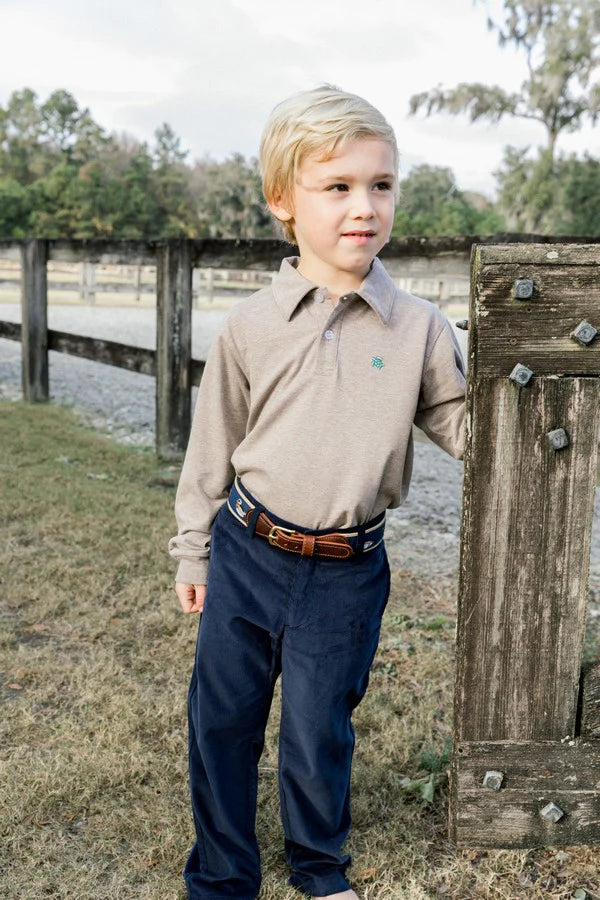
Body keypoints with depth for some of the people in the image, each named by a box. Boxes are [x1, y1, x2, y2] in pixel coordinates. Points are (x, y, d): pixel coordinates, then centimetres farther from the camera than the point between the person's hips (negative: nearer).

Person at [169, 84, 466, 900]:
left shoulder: (418, 328, -5)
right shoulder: (252, 325, -4)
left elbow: (464, 426, 4)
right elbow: (212, 447, 4)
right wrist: (194, 552, 9)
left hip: (346, 574, -1)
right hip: (246, 556, 1)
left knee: (318, 733, 13)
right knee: (221, 720, 13)